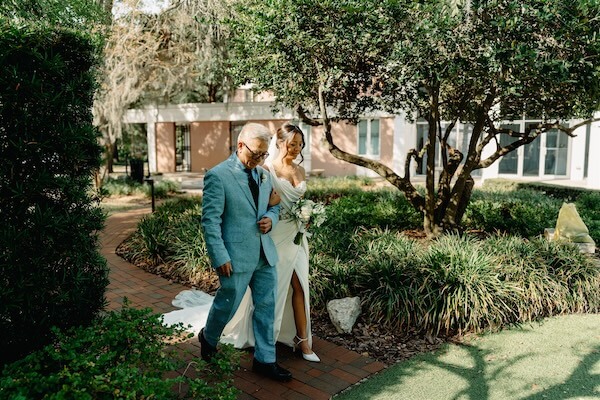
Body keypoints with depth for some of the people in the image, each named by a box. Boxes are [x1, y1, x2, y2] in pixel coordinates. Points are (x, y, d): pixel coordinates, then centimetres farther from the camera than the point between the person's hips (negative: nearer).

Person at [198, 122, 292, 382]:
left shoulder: (263, 174, 10)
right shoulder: (218, 176, -12)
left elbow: (273, 205, 21)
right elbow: (210, 221, -14)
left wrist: (271, 219, -3)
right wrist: (220, 258, -18)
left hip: (264, 254, 6)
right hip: (236, 257, -6)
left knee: (266, 307, 10)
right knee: (227, 304, 10)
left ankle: (265, 360, 24)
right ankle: (208, 338, 41)